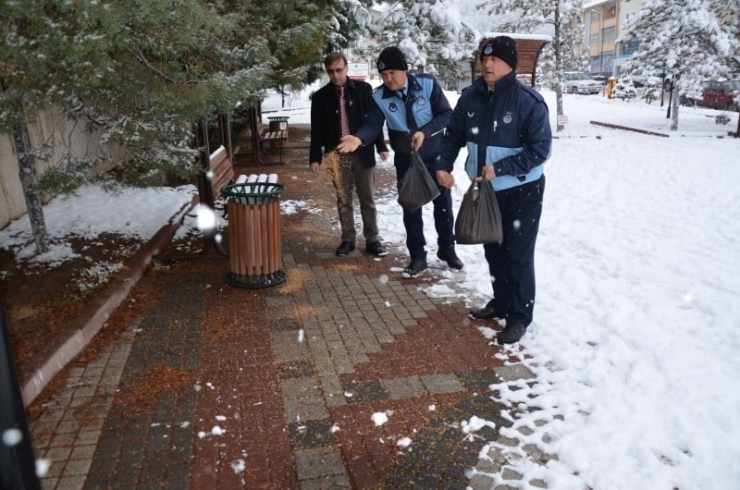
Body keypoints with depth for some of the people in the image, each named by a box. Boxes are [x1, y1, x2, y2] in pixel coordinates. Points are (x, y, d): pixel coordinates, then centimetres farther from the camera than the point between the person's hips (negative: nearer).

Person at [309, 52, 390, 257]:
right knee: (343, 200, 8)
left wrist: (381, 146, -1)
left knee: (367, 199, 7)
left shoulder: (363, 89, 0)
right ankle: (348, 239, 20)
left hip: (362, 152, -1)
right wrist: (315, 157, 2)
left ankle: (372, 239, 17)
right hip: (336, 155, 1)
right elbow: (317, 130, 5)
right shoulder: (320, 97, 2)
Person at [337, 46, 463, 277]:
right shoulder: (379, 97, -11)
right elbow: (373, 125, -18)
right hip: (405, 161, 1)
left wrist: (425, 131, -27)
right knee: (411, 209, 8)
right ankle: (417, 256, 21)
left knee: (443, 203, 12)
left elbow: (447, 114, -13)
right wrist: (359, 138, -39)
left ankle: (447, 248, 32)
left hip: (435, 156, -1)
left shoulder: (428, 84, -15)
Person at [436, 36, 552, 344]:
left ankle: (519, 317, 15)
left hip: (521, 192, -5)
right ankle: (501, 303, 36)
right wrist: (444, 165, -4)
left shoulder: (528, 100, -17)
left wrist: (499, 168, -26)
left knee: (518, 256, 1)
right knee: (494, 252, 17)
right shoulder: (471, 96, -2)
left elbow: (540, 149, -19)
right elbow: (454, 135, 10)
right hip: (484, 190, 6)